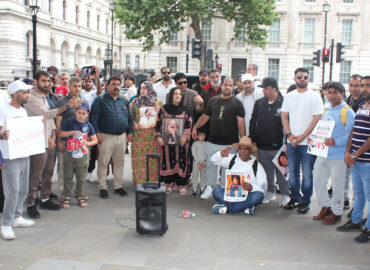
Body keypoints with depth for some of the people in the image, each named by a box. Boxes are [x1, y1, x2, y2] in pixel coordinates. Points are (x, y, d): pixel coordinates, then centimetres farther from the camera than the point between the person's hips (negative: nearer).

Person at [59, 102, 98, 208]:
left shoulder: (88, 126, 2)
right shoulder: (70, 122, -3)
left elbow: (95, 140, 5)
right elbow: (60, 134, -5)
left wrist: (87, 143, -15)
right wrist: (72, 132, -17)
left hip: (82, 155, 2)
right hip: (69, 155, -2)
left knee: (81, 178, 9)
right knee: (68, 177, 7)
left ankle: (80, 196, 24)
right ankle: (66, 197, 18)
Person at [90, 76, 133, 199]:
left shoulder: (124, 101, 14)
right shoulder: (100, 100, -1)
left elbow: (129, 118, 18)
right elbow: (94, 118, -5)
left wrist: (130, 132, 8)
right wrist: (97, 133, -13)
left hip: (122, 136, 5)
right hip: (106, 136, -4)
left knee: (119, 162, 10)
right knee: (103, 163, -1)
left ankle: (118, 186, 20)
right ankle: (102, 188, 9)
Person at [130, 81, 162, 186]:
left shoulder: (156, 102, 7)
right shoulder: (135, 102, 11)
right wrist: (135, 124, -5)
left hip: (151, 134, -1)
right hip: (138, 133, 1)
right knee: (139, 156, 0)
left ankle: (152, 180, 6)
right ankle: (139, 180, 6)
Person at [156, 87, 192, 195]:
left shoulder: (185, 110, 4)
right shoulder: (164, 109, 3)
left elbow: (189, 124, 2)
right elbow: (159, 124, 4)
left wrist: (185, 136, -11)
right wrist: (159, 136, -6)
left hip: (181, 141, 0)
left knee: (181, 161, 1)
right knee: (168, 161, 3)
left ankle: (182, 185, 10)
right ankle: (169, 184, 15)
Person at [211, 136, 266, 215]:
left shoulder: (257, 166, 2)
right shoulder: (232, 159, 9)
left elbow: (263, 187, -3)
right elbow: (214, 160, 8)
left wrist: (251, 187, -25)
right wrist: (221, 154, -14)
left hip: (247, 196, -1)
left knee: (258, 196, -34)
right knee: (216, 191, -26)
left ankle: (227, 207, -27)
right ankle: (246, 207, -26)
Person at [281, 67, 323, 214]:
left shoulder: (315, 97, -3)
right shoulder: (289, 96, 11)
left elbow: (317, 118, -9)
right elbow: (284, 116, 9)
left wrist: (302, 136, -13)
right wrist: (289, 135, -5)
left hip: (307, 142, -4)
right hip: (291, 141, 4)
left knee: (307, 173, 0)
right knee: (293, 172, 11)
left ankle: (305, 201, 11)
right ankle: (295, 198, 23)